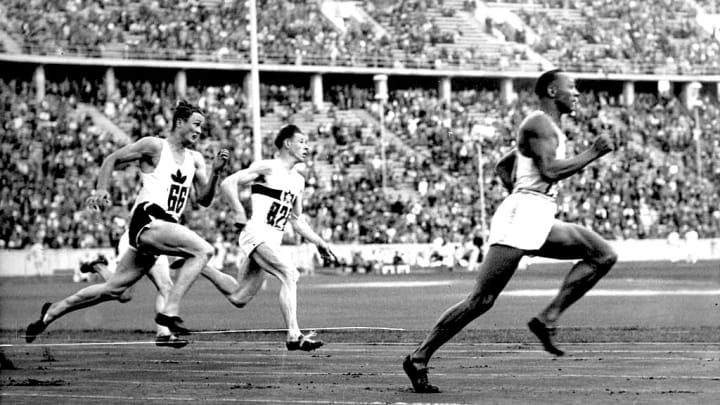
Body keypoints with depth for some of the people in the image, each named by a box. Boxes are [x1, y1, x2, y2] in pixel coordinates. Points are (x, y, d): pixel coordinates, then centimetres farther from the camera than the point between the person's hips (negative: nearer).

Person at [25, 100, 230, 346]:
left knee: (114, 289, 11)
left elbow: (204, 199, 13)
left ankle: (53, 311, 24)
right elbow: (112, 160, 4)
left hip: (166, 227, 7)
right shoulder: (154, 146, -1)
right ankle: (169, 311, -28)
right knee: (203, 250, -24)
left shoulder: (195, 160, 18)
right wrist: (102, 190, -9)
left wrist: (215, 172, -3)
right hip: (148, 218, -7)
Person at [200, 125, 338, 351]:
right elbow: (228, 183, -11)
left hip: (272, 242, 9)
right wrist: (239, 212, -21)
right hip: (257, 235, -9)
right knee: (290, 275, -25)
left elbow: (296, 220, 27)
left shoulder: (298, 181, 18)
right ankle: (293, 336, -29)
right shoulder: (268, 168, -6)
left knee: (239, 298, 10)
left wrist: (319, 243, 19)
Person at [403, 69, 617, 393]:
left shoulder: (547, 127, 23)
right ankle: (419, 359, -7)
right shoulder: (539, 124, -8)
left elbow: (502, 167, 30)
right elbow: (550, 171, -22)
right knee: (482, 300, -11)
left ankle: (548, 319, -1)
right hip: (521, 218, -10)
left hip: (540, 222, 10)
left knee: (603, 255, 4)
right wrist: (593, 153, -13)